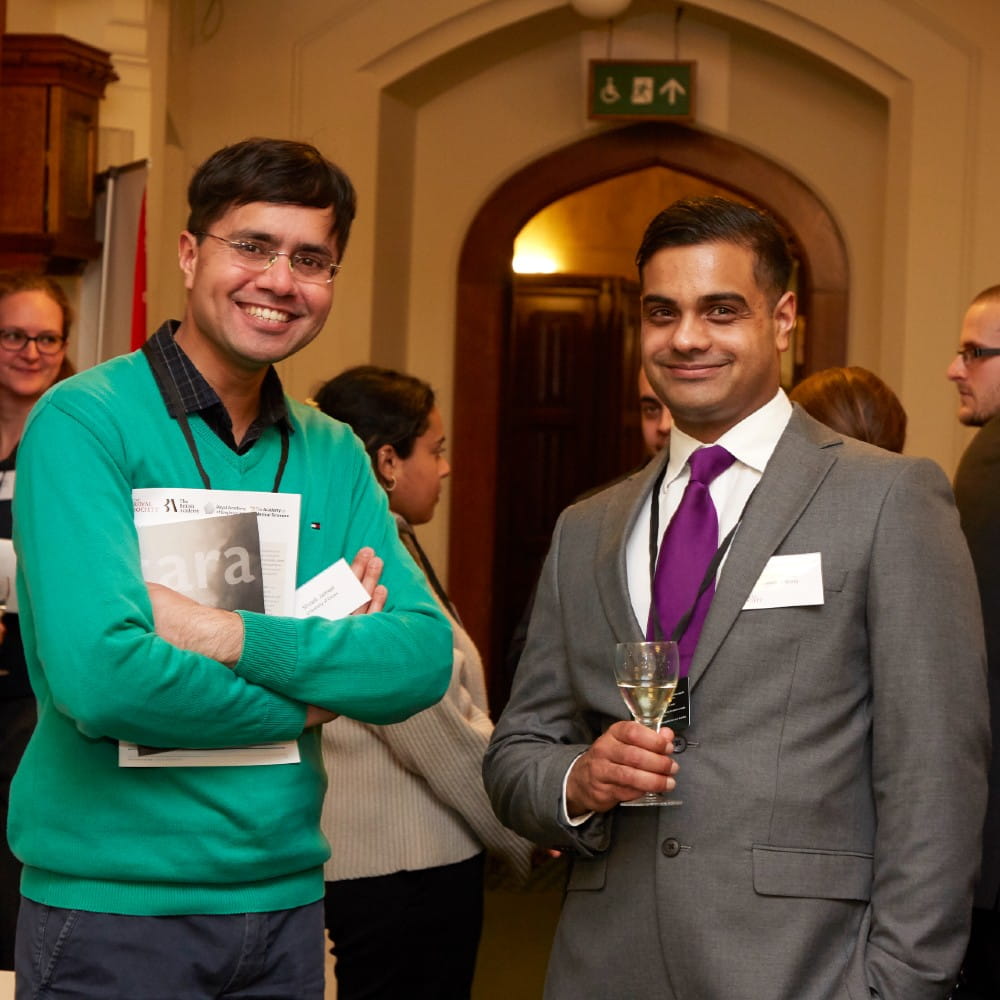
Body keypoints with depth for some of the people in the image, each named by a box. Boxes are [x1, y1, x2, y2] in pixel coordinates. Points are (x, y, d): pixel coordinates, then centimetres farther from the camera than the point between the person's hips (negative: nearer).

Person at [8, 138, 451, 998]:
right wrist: (305, 700, -10)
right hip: (112, 906, -5)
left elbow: (424, 660, -5)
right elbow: (98, 673, -23)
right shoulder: (84, 423, -11)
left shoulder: (334, 457, 7)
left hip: (287, 896, 5)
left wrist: (230, 635, -18)